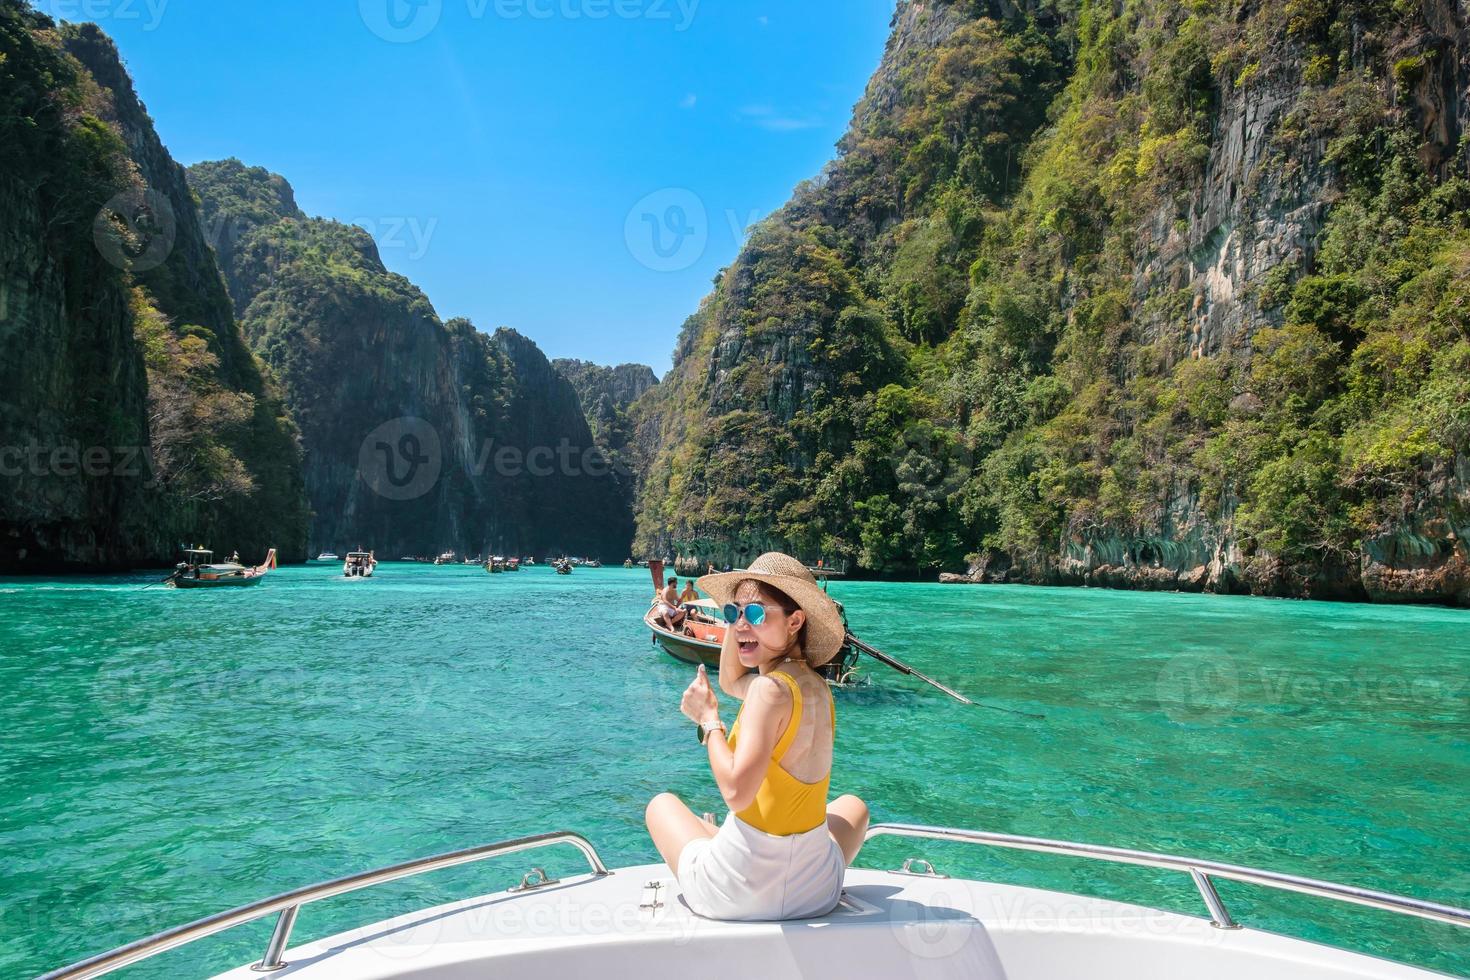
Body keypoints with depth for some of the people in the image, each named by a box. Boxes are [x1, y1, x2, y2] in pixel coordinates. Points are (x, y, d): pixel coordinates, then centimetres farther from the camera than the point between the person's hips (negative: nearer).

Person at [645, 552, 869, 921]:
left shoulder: (772, 687, -22)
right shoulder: (816, 686, 1)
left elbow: (736, 792, -30)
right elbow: (730, 682, 19)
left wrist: (708, 718, -17)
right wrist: (737, 608, 10)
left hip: (741, 890, -6)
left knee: (662, 803, 24)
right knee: (852, 805, 40)